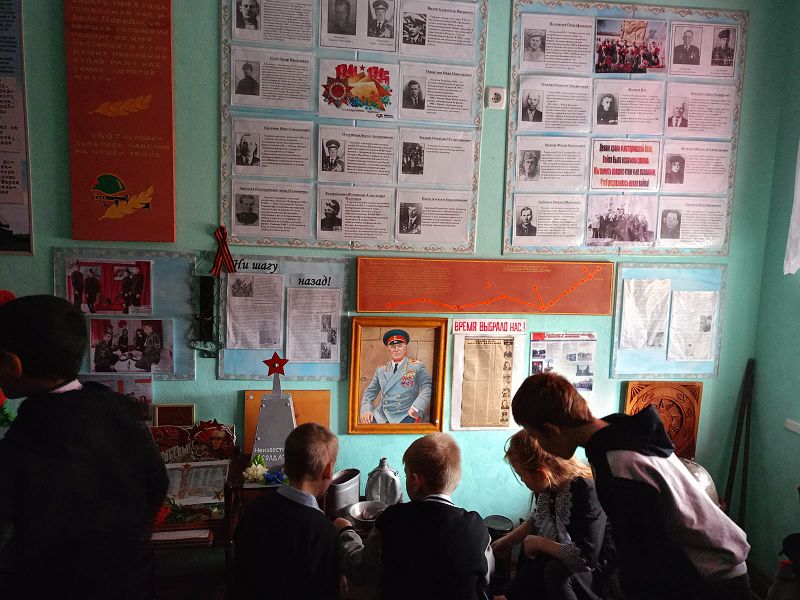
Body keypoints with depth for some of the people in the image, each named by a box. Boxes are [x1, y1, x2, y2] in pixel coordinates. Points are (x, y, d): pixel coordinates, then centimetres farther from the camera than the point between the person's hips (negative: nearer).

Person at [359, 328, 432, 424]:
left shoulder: (417, 367, 2)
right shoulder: (381, 370, 15)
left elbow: (428, 387, -8)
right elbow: (370, 392, 16)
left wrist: (416, 408, -21)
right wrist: (366, 409, -3)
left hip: (404, 417, -3)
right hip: (381, 416, 3)